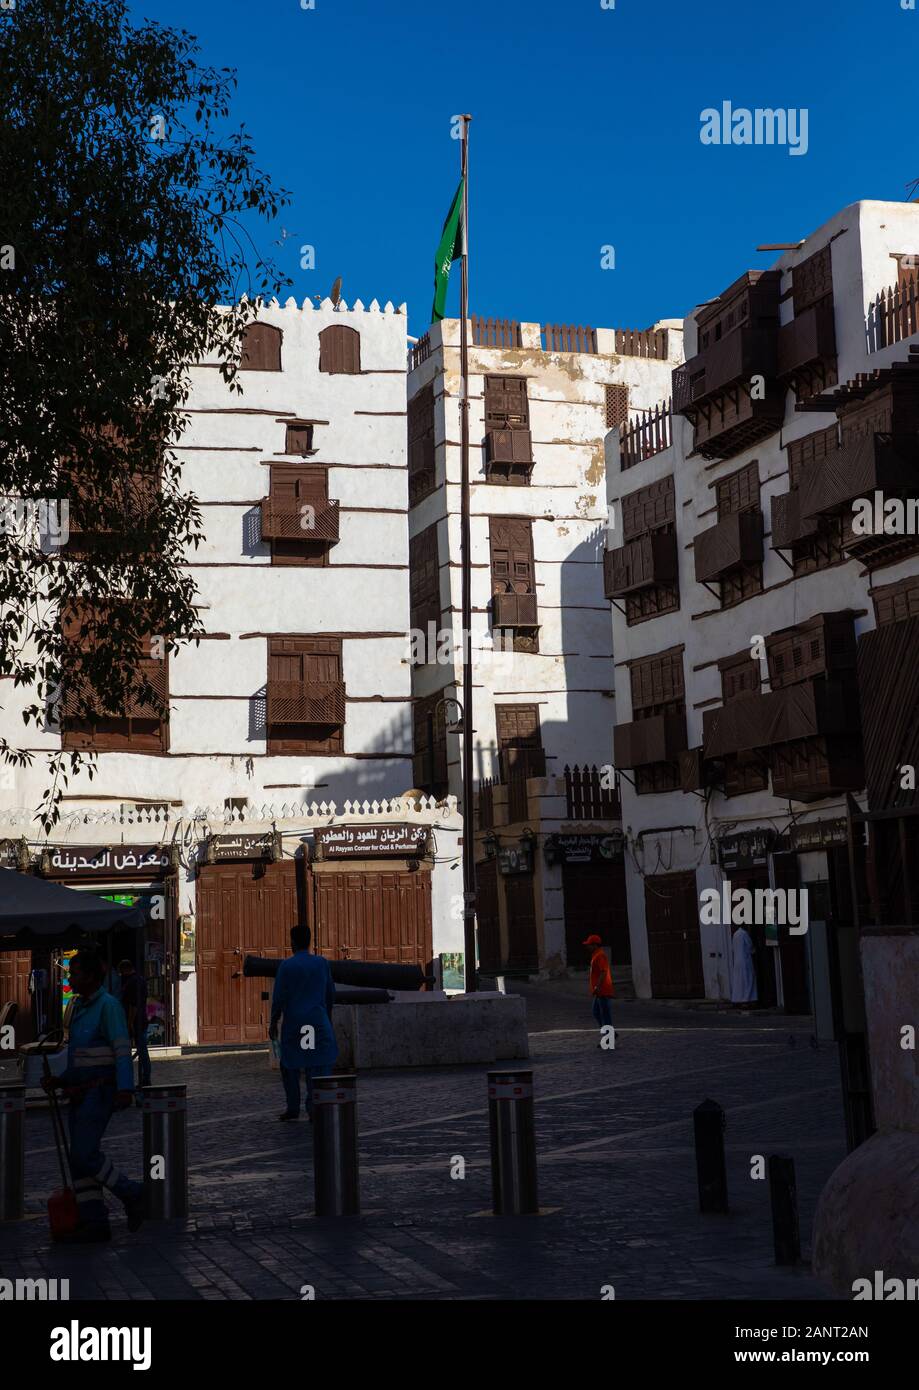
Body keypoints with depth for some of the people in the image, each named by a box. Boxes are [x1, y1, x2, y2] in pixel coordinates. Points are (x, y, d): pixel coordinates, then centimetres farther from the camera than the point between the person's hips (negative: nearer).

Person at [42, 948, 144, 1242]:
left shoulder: (108, 1005, -11)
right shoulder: (80, 1008, 16)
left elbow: (122, 1050, -18)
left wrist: (125, 1089, -28)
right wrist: (59, 1080, 10)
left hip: (100, 1091, -9)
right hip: (81, 1093, 9)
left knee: (84, 1153, -13)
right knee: (80, 1157, 5)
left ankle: (131, 1195, 3)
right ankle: (94, 1224, 9)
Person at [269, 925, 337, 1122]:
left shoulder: (286, 966, -6)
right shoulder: (322, 963, 4)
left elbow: (278, 997, -6)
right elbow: (330, 993, 10)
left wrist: (273, 1024, 2)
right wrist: (328, 1018, 23)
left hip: (293, 1023, -2)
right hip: (318, 1022, 2)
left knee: (289, 1065, 14)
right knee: (317, 1066, 0)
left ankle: (293, 1108, 17)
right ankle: (314, 1109, -7)